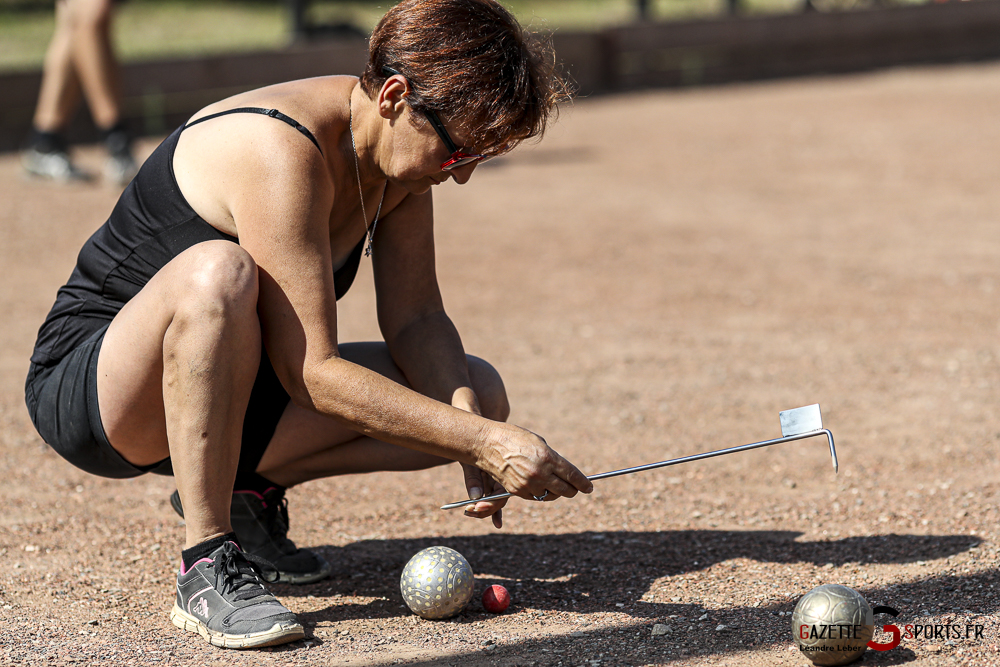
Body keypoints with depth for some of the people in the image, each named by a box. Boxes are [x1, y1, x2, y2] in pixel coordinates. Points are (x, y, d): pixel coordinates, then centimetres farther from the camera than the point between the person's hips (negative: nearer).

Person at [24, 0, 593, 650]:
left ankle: (246, 490, 7)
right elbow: (311, 372, -31)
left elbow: (417, 321, -2)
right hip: (87, 389, -8)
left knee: (478, 392, -3)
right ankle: (208, 569, -28)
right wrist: (483, 443, -32)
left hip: (217, 388, 8)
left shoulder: (404, 151, -4)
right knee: (219, 273, -41)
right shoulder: (281, 152, -30)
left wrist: (472, 423, -21)